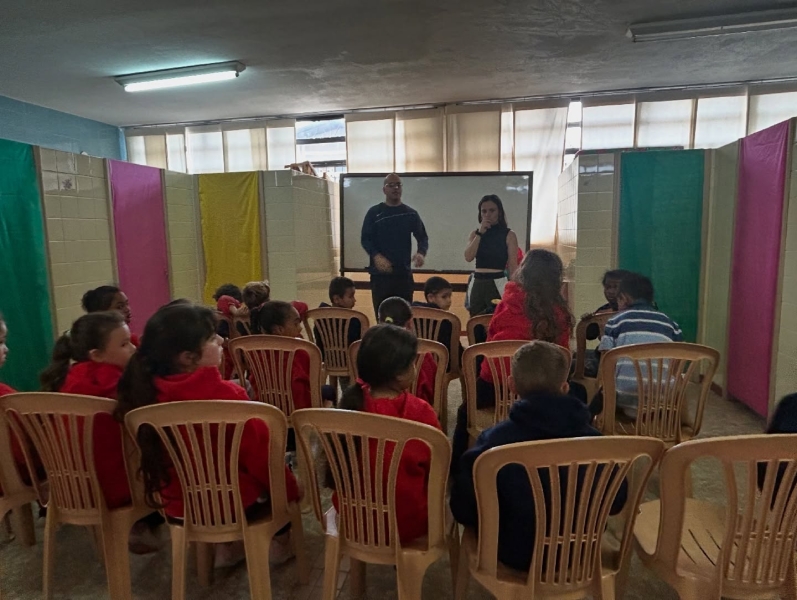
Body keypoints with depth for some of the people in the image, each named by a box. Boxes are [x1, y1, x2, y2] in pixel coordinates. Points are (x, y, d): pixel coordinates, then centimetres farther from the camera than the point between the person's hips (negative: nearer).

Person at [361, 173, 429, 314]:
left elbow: (422, 237, 9)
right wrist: (376, 256, -20)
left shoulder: (411, 214, 9)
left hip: (404, 273, 2)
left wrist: (421, 253, -15)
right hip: (380, 274, -2)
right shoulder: (374, 212, 4)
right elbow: (365, 239, 0)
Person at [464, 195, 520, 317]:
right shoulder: (475, 234, 10)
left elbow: (513, 267, -2)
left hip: (497, 284, -4)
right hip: (477, 284, 4)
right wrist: (480, 233, -9)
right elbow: (468, 257, -6)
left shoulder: (509, 235, 0)